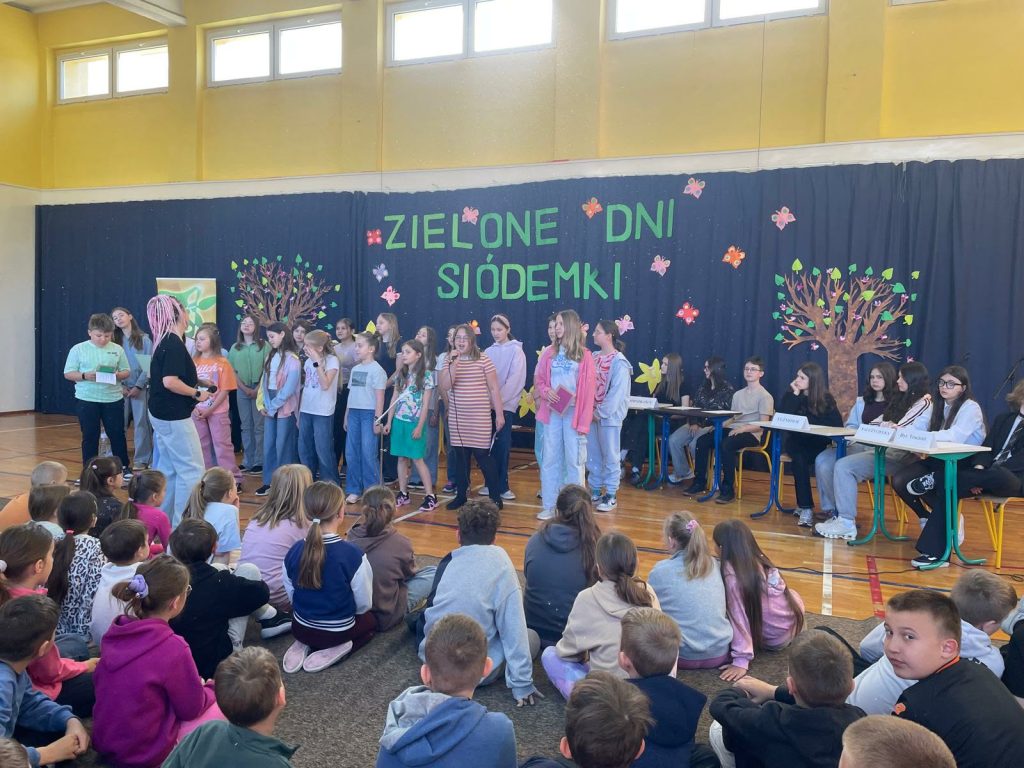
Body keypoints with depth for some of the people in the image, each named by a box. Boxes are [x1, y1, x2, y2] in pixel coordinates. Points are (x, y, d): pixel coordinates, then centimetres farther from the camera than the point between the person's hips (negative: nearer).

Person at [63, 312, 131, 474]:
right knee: (90, 436, 7)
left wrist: (117, 375, -15)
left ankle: (124, 467, 21)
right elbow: (68, 373, -1)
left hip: (113, 400, 1)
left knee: (117, 434, 8)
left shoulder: (117, 349, 3)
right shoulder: (78, 349, -1)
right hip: (86, 400, -1)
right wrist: (85, 376, -19)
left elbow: (127, 371, 7)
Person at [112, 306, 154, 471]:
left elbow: (150, 365, -4)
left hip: (141, 387, -3)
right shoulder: (115, 342, 9)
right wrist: (120, 386, -7)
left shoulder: (144, 339, -1)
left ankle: (141, 460, 4)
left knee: (141, 423, -2)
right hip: (121, 388, 3)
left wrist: (139, 386, -10)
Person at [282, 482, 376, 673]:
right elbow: (364, 605, -12)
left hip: (301, 628, 4)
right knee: (371, 620, 27)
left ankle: (305, 644, 7)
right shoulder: (353, 554, -25)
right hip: (338, 631, -4)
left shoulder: (293, 552, -13)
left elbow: (292, 596, 2)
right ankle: (336, 648, -1)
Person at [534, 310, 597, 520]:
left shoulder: (584, 356, -1)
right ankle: (548, 506, 14)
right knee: (550, 459, 6)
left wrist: (584, 421, -8)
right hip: (552, 412, 3)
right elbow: (538, 381, 14)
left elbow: (588, 390, -3)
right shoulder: (549, 353, 8)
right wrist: (546, 391, -10)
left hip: (573, 413, -3)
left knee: (574, 460, 1)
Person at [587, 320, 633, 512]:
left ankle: (610, 496, 11)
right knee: (592, 456, 13)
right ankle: (595, 491, 24)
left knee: (610, 456, 2)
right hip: (592, 414, 7)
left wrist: (601, 412, -14)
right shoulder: (594, 357, 9)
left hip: (609, 416, -6)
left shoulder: (619, 362, -11)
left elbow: (616, 392, -15)